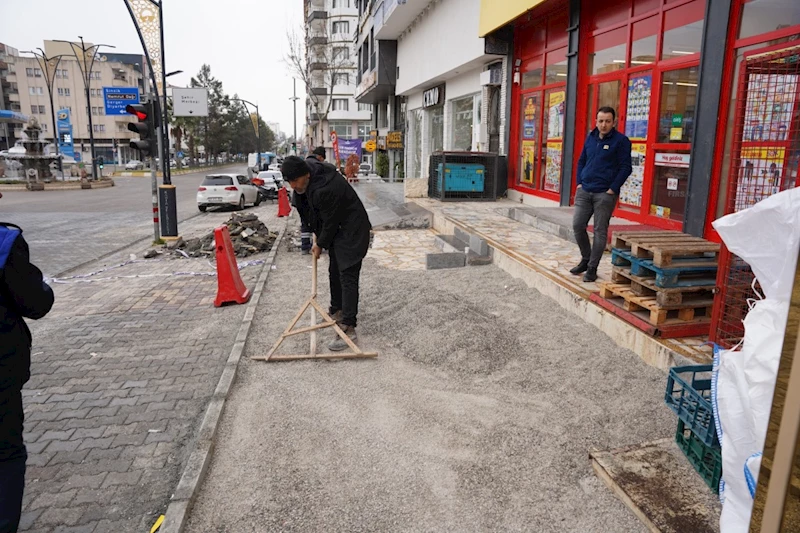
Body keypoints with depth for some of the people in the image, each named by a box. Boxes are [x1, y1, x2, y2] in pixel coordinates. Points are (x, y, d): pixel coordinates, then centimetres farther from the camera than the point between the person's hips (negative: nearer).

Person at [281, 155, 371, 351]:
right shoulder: (309, 165, -4)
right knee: (334, 272, 19)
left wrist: (320, 245, -5)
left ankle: (349, 329, -14)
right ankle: (337, 311, 35)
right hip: (337, 229, 10)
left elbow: (330, 222, -21)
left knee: (347, 277, -13)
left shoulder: (325, 189, -33)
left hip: (352, 231, -10)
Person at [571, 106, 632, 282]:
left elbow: (625, 168, -7)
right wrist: (579, 182, 7)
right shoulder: (591, 137, 11)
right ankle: (586, 259, 25)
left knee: (600, 231, 1)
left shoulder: (621, 141, -5)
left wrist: (612, 189, -13)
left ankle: (592, 268, 9)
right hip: (584, 191, 5)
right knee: (577, 225, 5)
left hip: (605, 194, -5)